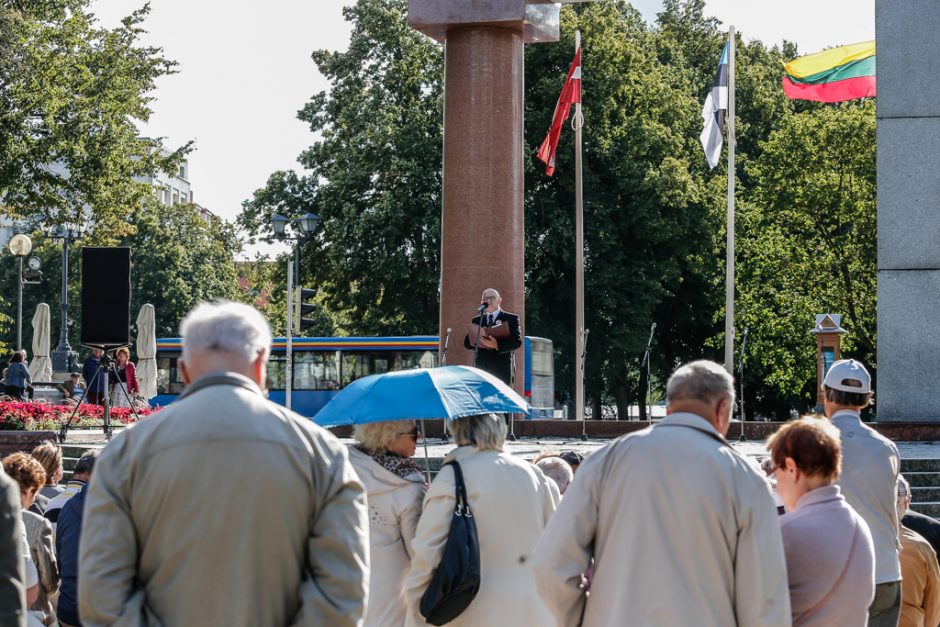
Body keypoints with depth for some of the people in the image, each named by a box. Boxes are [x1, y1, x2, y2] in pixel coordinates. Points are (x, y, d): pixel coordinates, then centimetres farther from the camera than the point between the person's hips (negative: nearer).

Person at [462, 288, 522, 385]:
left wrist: (497, 345, -19)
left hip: (502, 367, -3)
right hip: (482, 367, 3)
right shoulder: (477, 321, 19)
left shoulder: (511, 319, 7)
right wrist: (479, 342, -9)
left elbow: (517, 341, -4)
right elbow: (467, 343, 14)